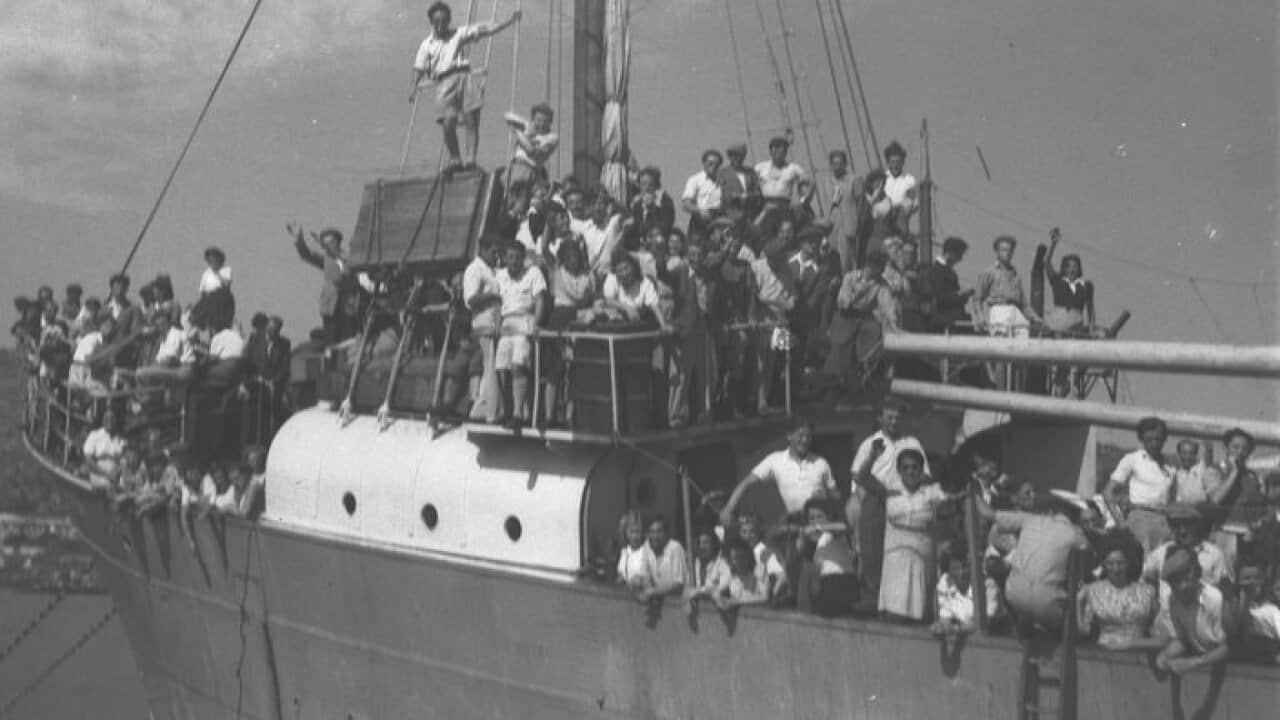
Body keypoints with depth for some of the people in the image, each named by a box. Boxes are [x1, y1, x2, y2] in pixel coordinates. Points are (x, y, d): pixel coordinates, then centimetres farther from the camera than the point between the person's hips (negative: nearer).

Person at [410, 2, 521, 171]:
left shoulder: (459, 34, 14)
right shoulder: (427, 45, 14)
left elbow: (485, 29, 11)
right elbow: (419, 68, 7)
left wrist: (510, 20, 5)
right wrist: (415, 86, -10)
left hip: (463, 78, 1)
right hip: (444, 84, -1)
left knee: (471, 122, -9)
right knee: (448, 124, -10)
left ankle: (471, 159, -9)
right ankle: (455, 160, 5)